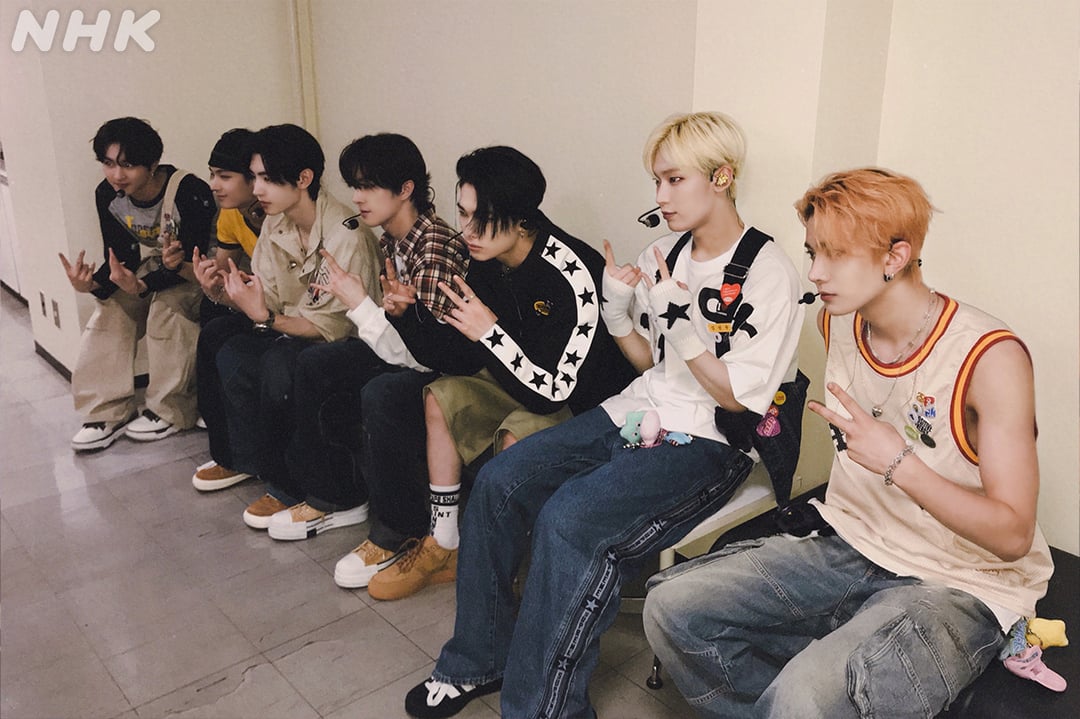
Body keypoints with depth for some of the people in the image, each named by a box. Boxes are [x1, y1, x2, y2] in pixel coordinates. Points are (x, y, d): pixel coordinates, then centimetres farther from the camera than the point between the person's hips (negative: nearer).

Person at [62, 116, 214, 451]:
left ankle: (170, 411, -16)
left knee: (167, 309, -32)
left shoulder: (189, 192, -29)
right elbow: (120, 257, -5)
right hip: (150, 266, 7)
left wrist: (142, 285, -44)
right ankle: (108, 412, -6)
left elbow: (192, 258, -29)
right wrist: (93, 283, -28)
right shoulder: (107, 196, -9)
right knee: (109, 311, -14)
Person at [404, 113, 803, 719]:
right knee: (500, 481, -9)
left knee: (569, 518, -29)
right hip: (640, 413, 7)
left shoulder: (768, 272, -11)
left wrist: (677, 318, -21)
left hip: (710, 442, -7)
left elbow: (738, 398, -13)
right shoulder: (666, 253, 9)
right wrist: (617, 304, -3)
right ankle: (480, 662, 6)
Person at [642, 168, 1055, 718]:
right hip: (849, 548, 6)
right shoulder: (837, 322, 1)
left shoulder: (990, 358, -19)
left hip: (960, 586, -6)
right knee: (671, 606, -10)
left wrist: (896, 462, -27)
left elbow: (1013, 535, -19)